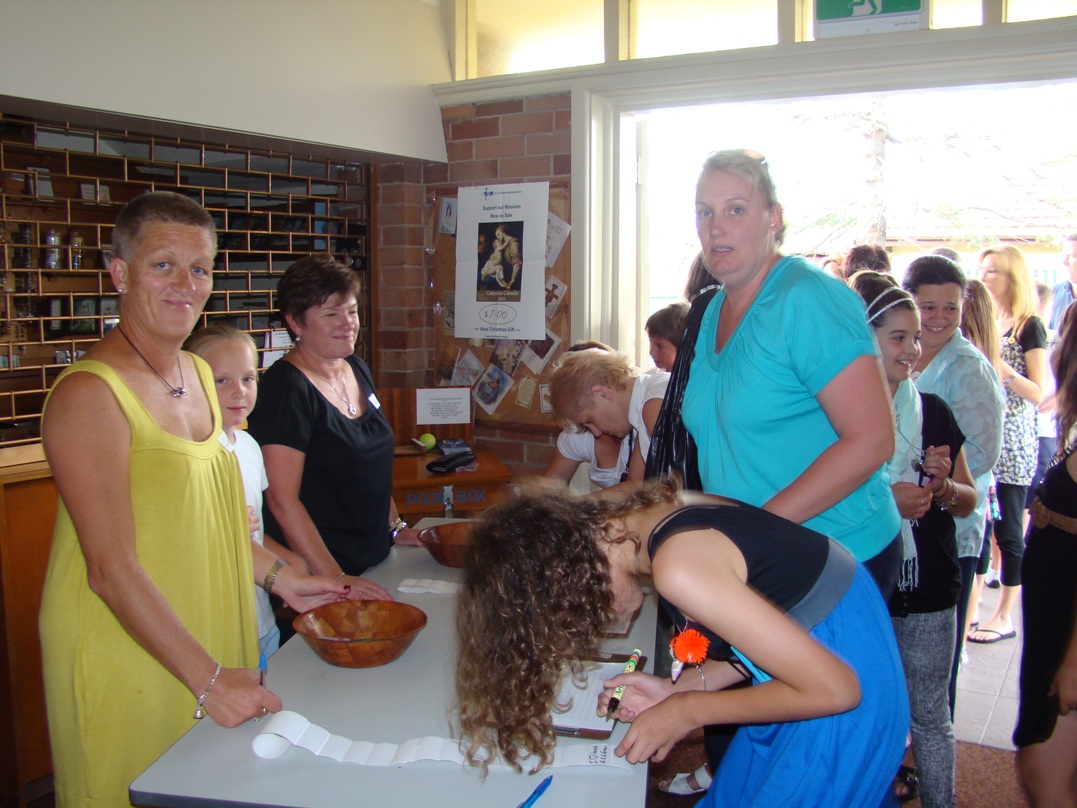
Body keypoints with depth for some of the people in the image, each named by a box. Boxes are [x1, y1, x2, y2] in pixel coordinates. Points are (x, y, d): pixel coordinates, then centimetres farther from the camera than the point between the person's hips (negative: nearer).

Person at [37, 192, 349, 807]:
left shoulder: (197, 374, 7)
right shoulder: (89, 394, -18)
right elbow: (112, 570, -21)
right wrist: (208, 680, -21)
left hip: (207, 647, 8)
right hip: (128, 659, -7)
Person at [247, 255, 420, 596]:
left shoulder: (357, 369, 7)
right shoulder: (285, 388, -18)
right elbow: (282, 500, -21)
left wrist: (396, 525, 12)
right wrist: (336, 580, -23)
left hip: (374, 557, 8)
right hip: (318, 574, -7)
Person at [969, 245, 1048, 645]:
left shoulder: (1029, 327, -7)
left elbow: (1040, 393, -12)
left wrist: (1003, 370, -26)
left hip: (1012, 443, -6)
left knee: (1007, 529, -1)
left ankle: (1004, 616, 8)